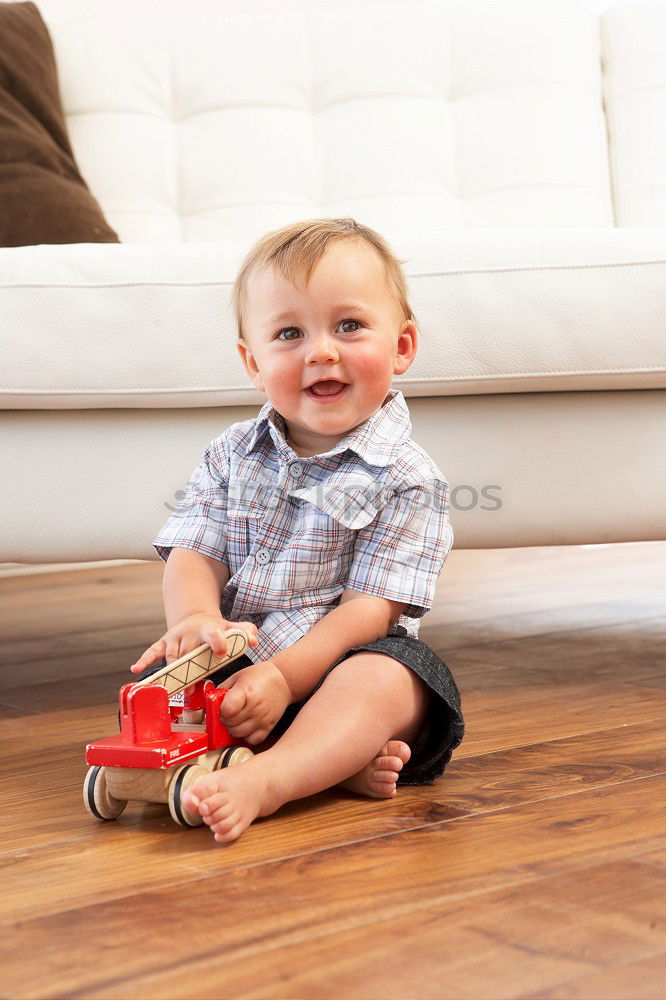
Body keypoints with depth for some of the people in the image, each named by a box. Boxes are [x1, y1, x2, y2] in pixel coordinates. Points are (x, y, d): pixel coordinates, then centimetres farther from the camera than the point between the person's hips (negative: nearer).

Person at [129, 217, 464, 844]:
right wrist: (196, 619, -24)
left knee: (383, 680, -34)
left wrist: (285, 675, -28)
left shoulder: (406, 479, -7)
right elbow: (194, 553, 0)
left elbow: (370, 607, -14)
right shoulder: (231, 456, 8)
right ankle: (336, 760, -27)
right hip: (233, 667, 4)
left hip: (340, 664, -4)